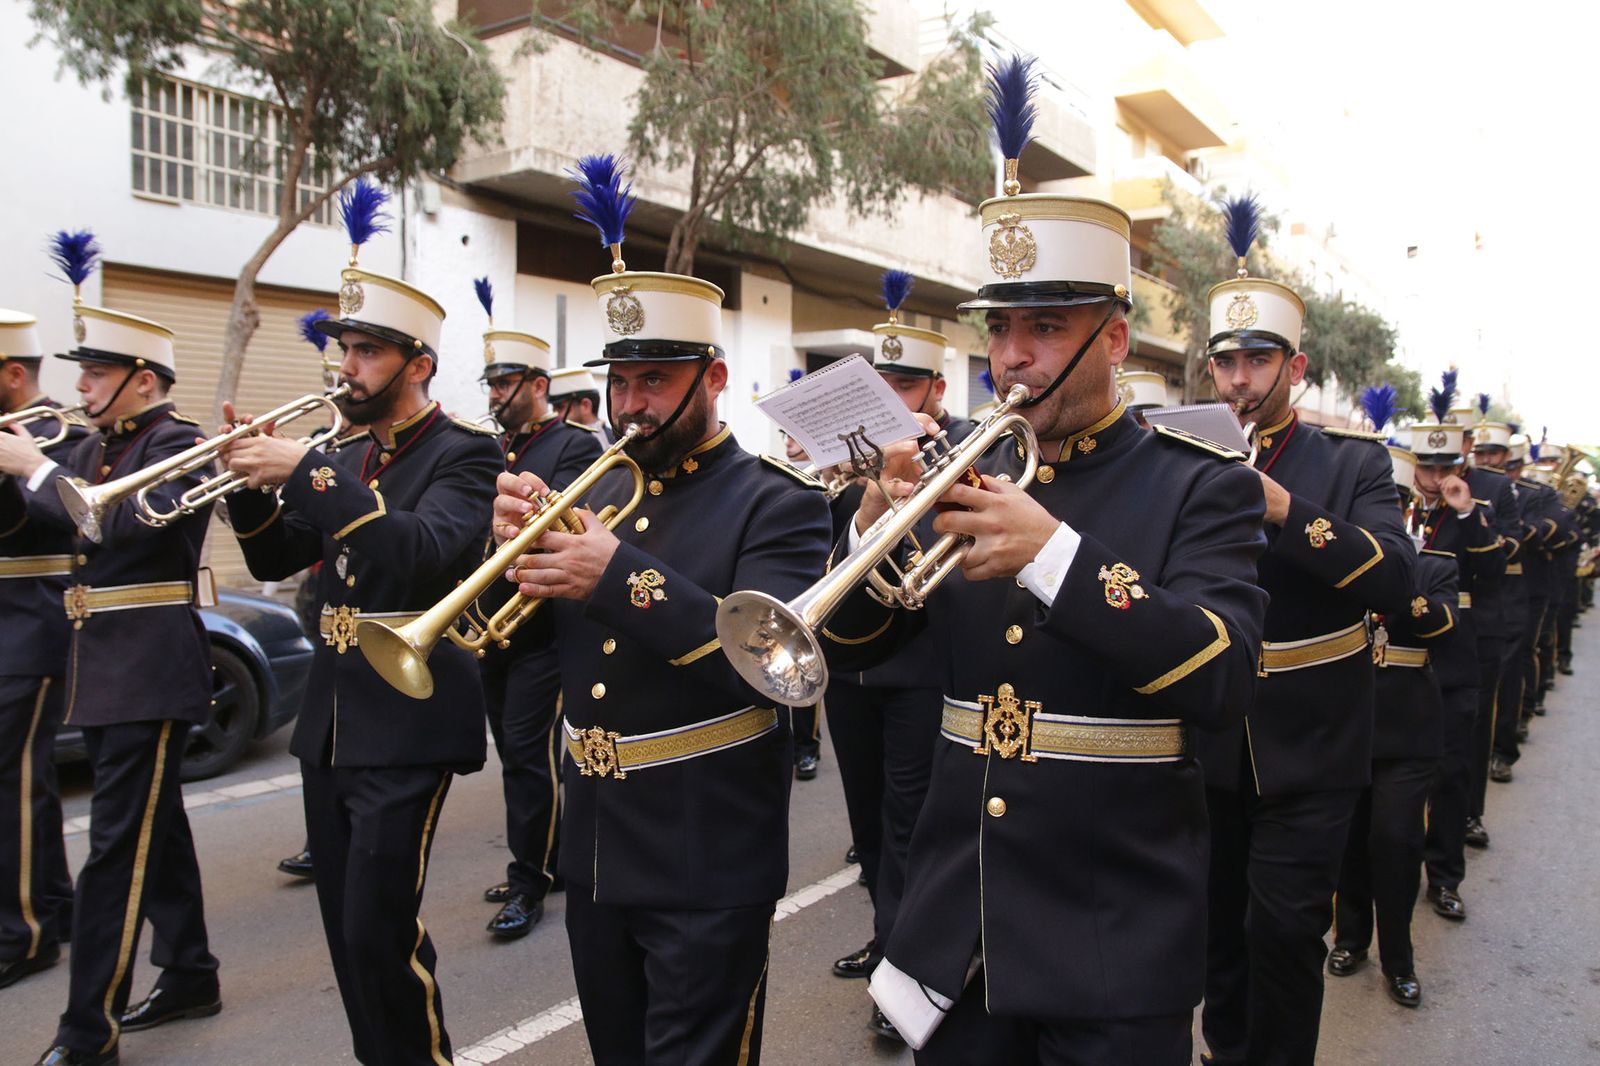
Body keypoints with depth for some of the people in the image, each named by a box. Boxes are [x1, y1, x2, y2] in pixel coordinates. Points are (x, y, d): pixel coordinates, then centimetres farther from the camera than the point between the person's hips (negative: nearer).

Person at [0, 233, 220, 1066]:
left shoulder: (179, 446, -11)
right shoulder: (94, 447, 15)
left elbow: (120, 525, -25)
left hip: (149, 669, -9)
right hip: (103, 666, 9)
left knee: (117, 847, -6)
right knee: (155, 828, 16)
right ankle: (189, 976, 29)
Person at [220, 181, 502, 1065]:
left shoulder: (463, 456, -10)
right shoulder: (347, 461, 13)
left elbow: (431, 550, -28)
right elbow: (274, 560, 14)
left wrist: (307, 472, -30)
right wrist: (252, 480, -4)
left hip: (406, 724, -7)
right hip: (328, 719, 8)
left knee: (381, 930, -7)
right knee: (345, 925, 15)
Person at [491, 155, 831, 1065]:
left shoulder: (776, 502, -10)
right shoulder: (596, 491, 8)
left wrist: (621, 577, -32)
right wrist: (517, 539, -13)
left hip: (710, 870, -6)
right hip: (595, 854, 7)